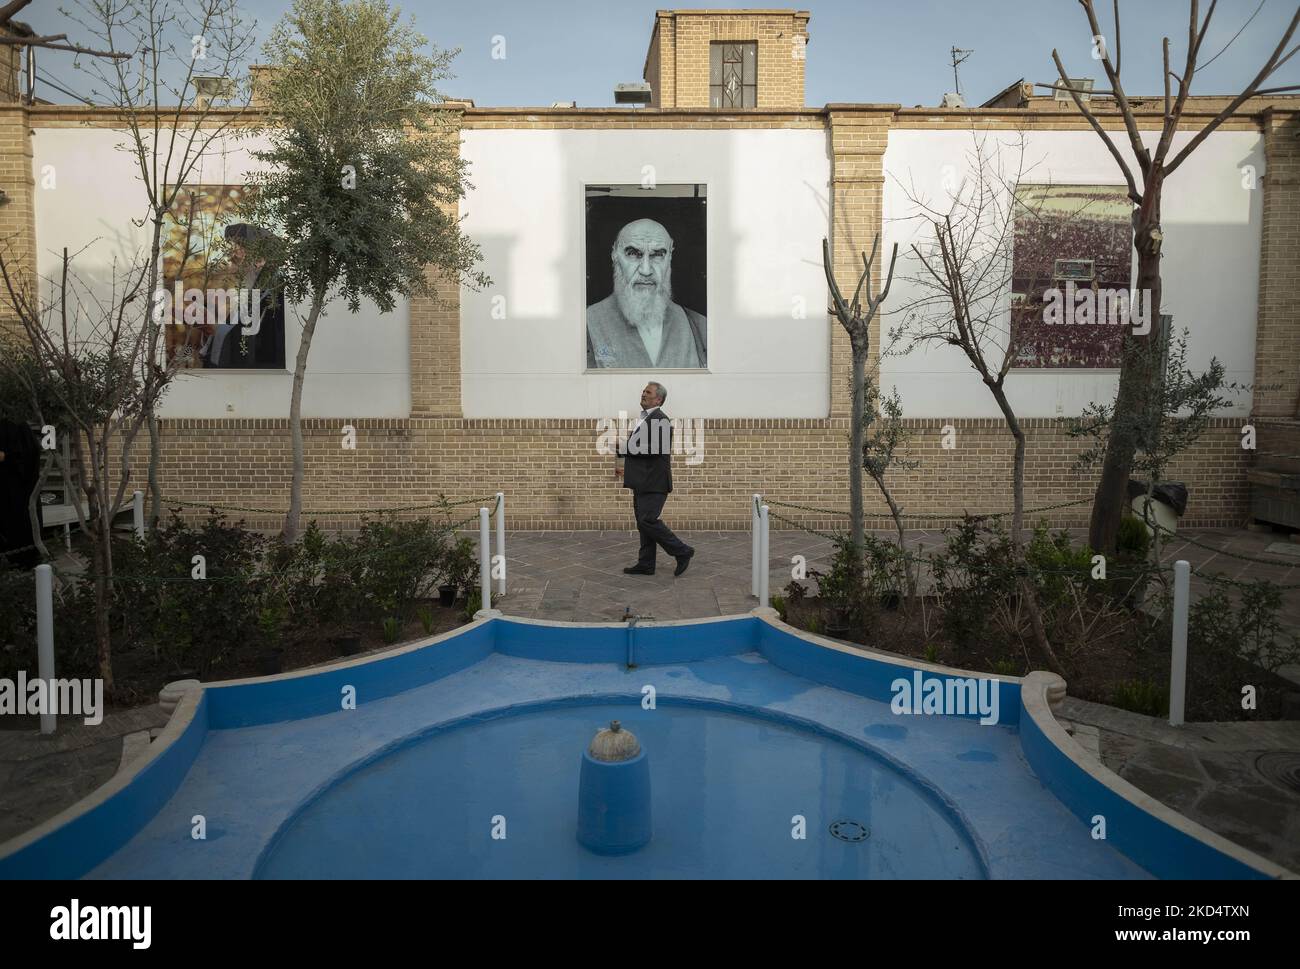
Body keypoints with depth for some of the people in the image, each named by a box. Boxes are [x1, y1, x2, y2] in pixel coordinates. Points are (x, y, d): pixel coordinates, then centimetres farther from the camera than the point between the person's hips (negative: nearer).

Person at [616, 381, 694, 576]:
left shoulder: (661, 420, -14)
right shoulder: (644, 419, 17)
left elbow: (653, 449, -24)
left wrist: (624, 447, -19)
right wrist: (625, 468, 18)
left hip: (654, 482, -10)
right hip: (642, 482, 10)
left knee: (648, 520, -13)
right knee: (643, 523, 11)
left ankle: (682, 552, 0)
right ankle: (646, 564, 18)